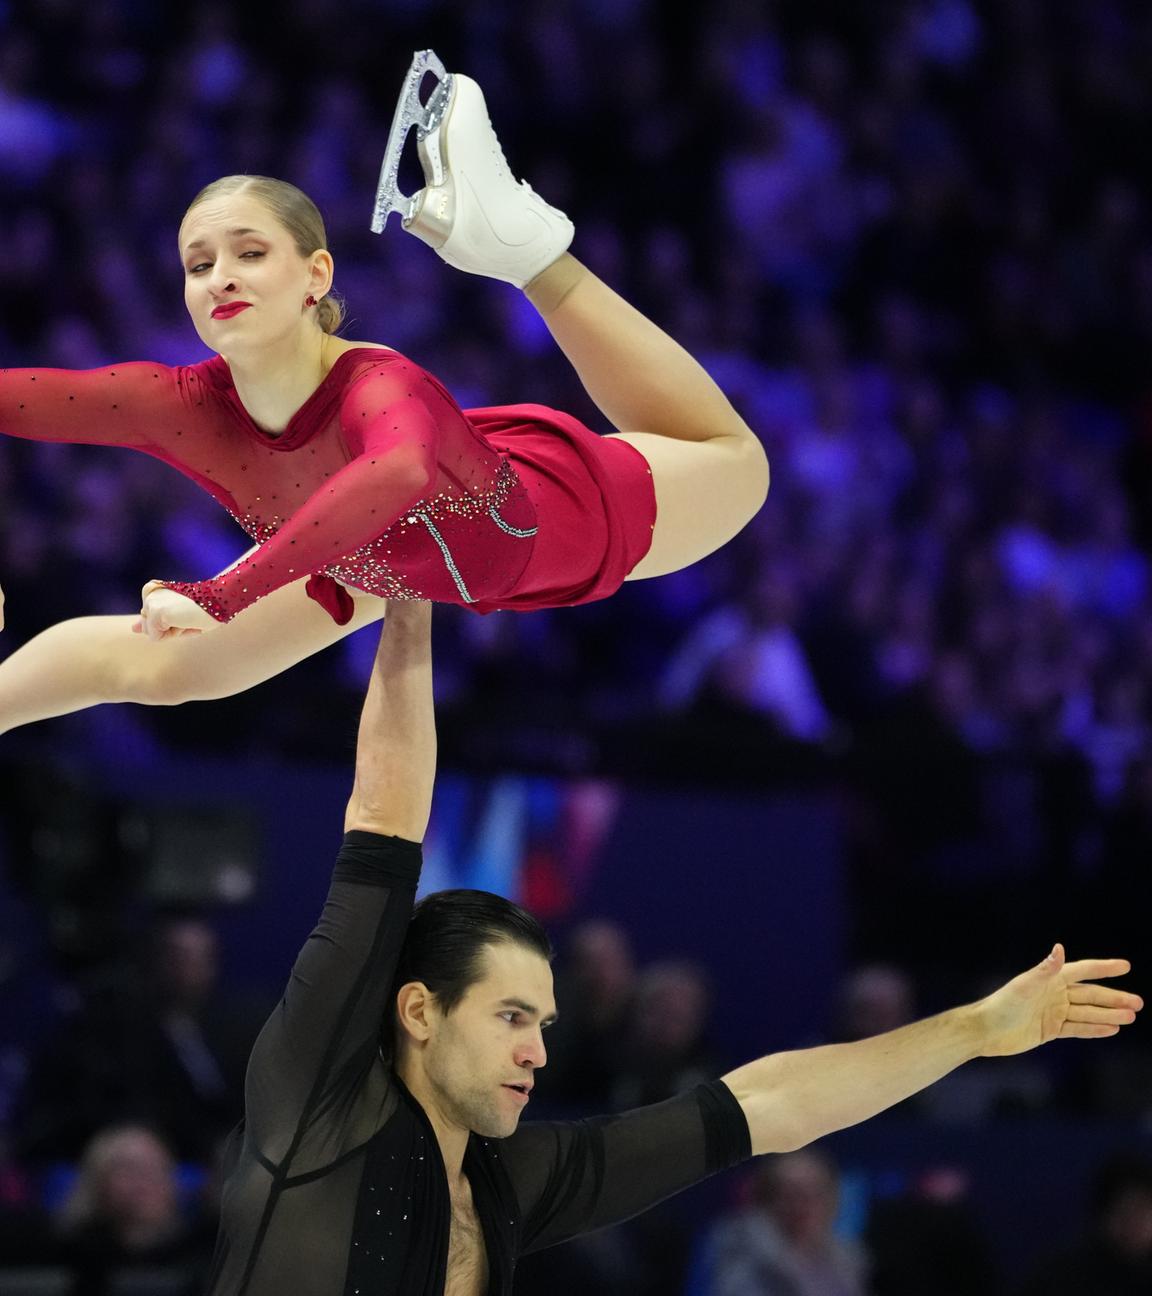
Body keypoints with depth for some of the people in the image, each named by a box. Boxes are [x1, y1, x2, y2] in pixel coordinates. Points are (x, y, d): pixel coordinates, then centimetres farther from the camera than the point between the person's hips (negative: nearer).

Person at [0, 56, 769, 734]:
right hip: (381, 557, 3)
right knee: (158, 668, 8)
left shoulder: (378, 388, -49)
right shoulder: (186, 406, -35)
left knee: (734, 464, 21)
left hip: (560, 511, -3)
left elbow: (403, 473, -73)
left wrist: (220, 596, -76)